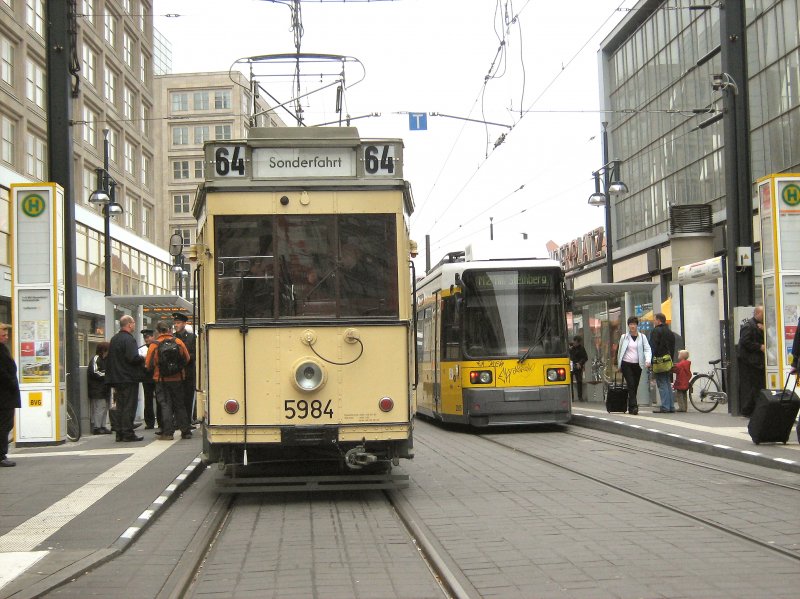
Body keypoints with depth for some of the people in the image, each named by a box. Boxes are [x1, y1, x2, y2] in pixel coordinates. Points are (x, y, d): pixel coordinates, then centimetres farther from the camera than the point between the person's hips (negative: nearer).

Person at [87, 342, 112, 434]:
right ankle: (96, 427, -7)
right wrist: (106, 374, -13)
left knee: (105, 406, 9)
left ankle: (102, 426, 14)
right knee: (99, 407, -10)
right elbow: (94, 373, -18)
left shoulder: (106, 359, 20)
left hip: (104, 388, 10)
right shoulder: (96, 358, -10)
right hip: (97, 389, -10)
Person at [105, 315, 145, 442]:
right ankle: (128, 434, -4)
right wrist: (143, 359, -6)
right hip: (129, 378, -8)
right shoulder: (128, 339, -15)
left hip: (116, 378, 8)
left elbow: (109, 360, 18)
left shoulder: (114, 339, 13)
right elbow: (133, 358, -25)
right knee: (129, 406, -4)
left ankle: (119, 433, 12)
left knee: (118, 405, 10)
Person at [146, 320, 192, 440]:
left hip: (161, 380, -2)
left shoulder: (154, 345, -9)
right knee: (179, 405, 12)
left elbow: (148, 364, -5)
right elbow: (187, 359, 4)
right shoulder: (178, 342, -3)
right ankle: (186, 431, 13)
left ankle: (167, 432, -3)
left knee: (165, 405, 3)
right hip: (178, 379, 2)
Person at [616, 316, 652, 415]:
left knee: (635, 386, 6)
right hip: (626, 364, -2)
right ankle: (634, 406, -22)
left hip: (637, 365, 2)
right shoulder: (624, 337, 6)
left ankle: (631, 409, 15)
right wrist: (619, 365, 12)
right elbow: (620, 351, 13)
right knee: (631, 384, -16)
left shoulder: (642, 337, 5)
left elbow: (647, 349, 0)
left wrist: (648, 360, -18)